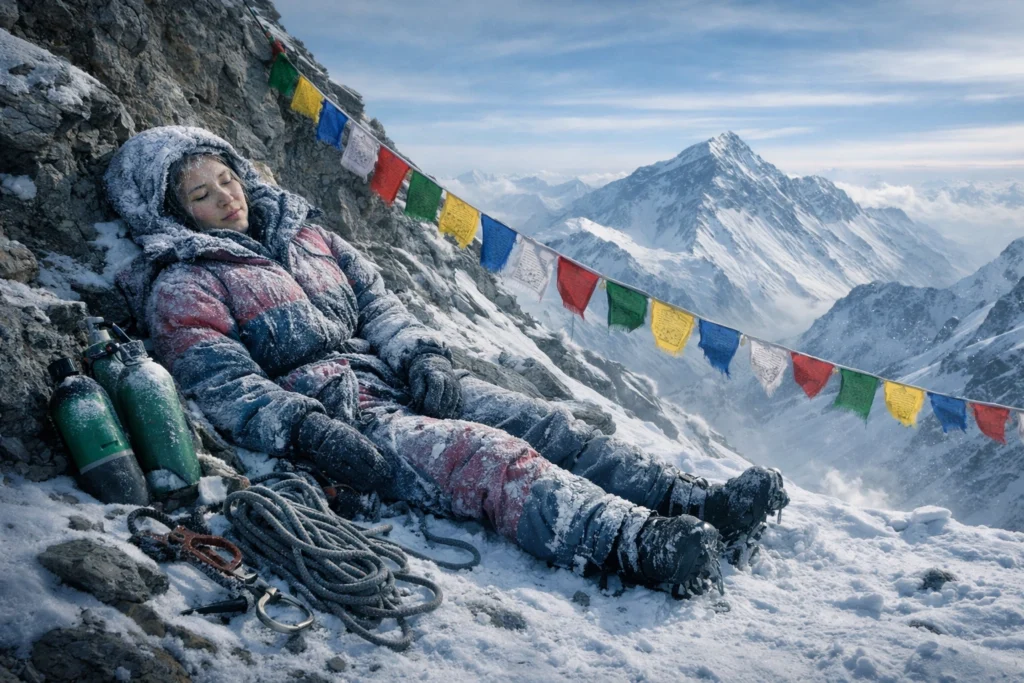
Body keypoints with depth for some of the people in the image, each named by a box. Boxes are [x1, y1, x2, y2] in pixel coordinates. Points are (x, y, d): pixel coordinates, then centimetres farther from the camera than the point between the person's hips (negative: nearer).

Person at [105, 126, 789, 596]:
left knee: (545, 423, -13)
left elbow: (376, 301, 16)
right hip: (339, 415, -6)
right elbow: (227, 388, -8)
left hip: (401, 378, 7)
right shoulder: (180, 288, 3)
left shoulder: (297, 230, 20)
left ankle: (691, 501, -19)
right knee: (487, 455, -30)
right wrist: (307, 430, -24)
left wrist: (421, 359, -3)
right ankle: (639, 543, -44)